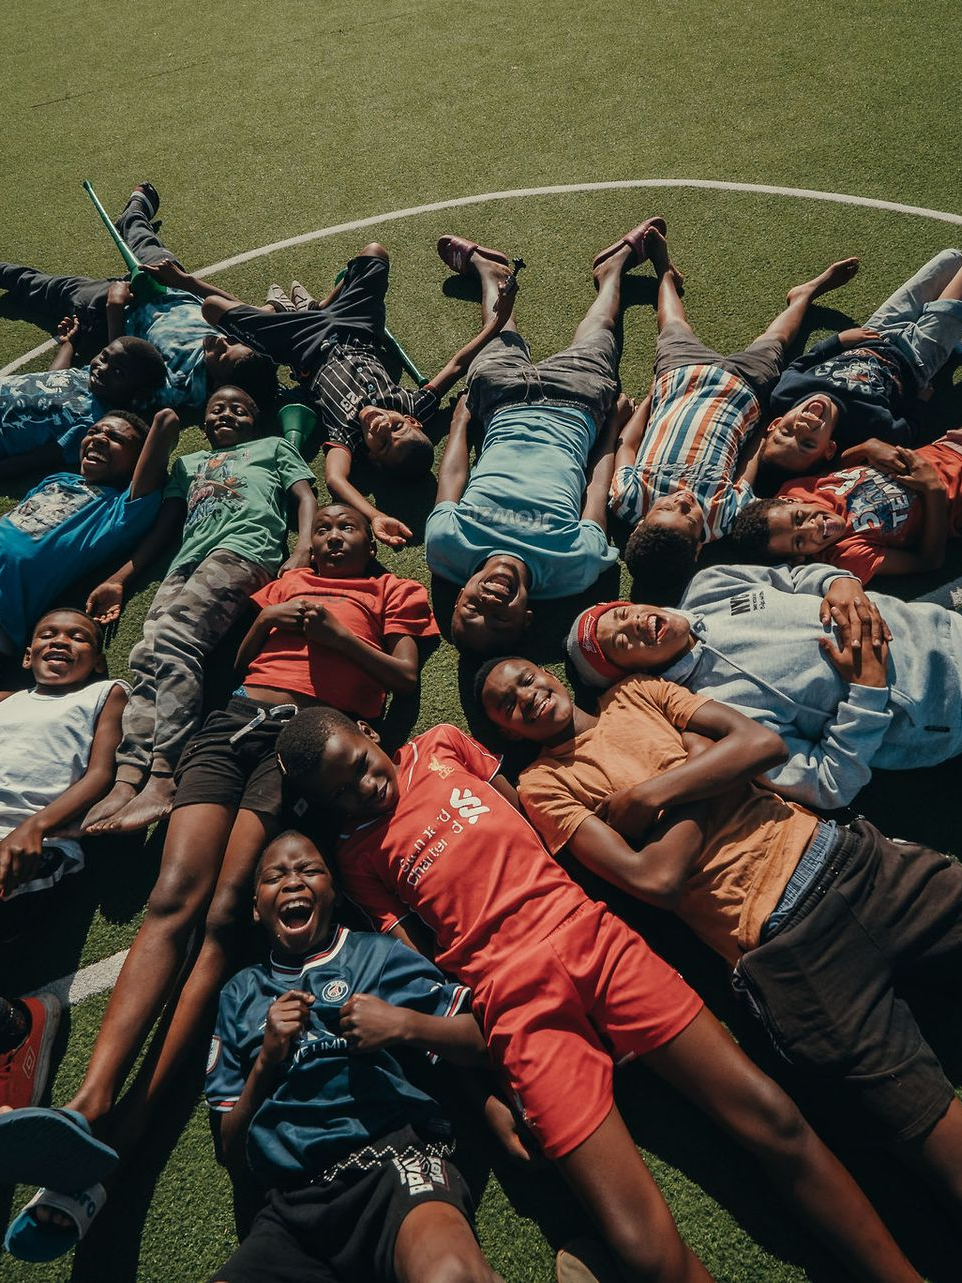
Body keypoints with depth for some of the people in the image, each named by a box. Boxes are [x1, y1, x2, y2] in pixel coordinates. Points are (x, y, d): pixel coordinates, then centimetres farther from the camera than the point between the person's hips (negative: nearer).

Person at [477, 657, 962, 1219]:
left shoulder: (635, 693, 15)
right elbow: (655, 879, -11)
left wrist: (648, 795, -7)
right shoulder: (544, 785, 2)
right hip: (779, 938, -4)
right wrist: (705, 769, -1)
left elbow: (760, 741, 1)